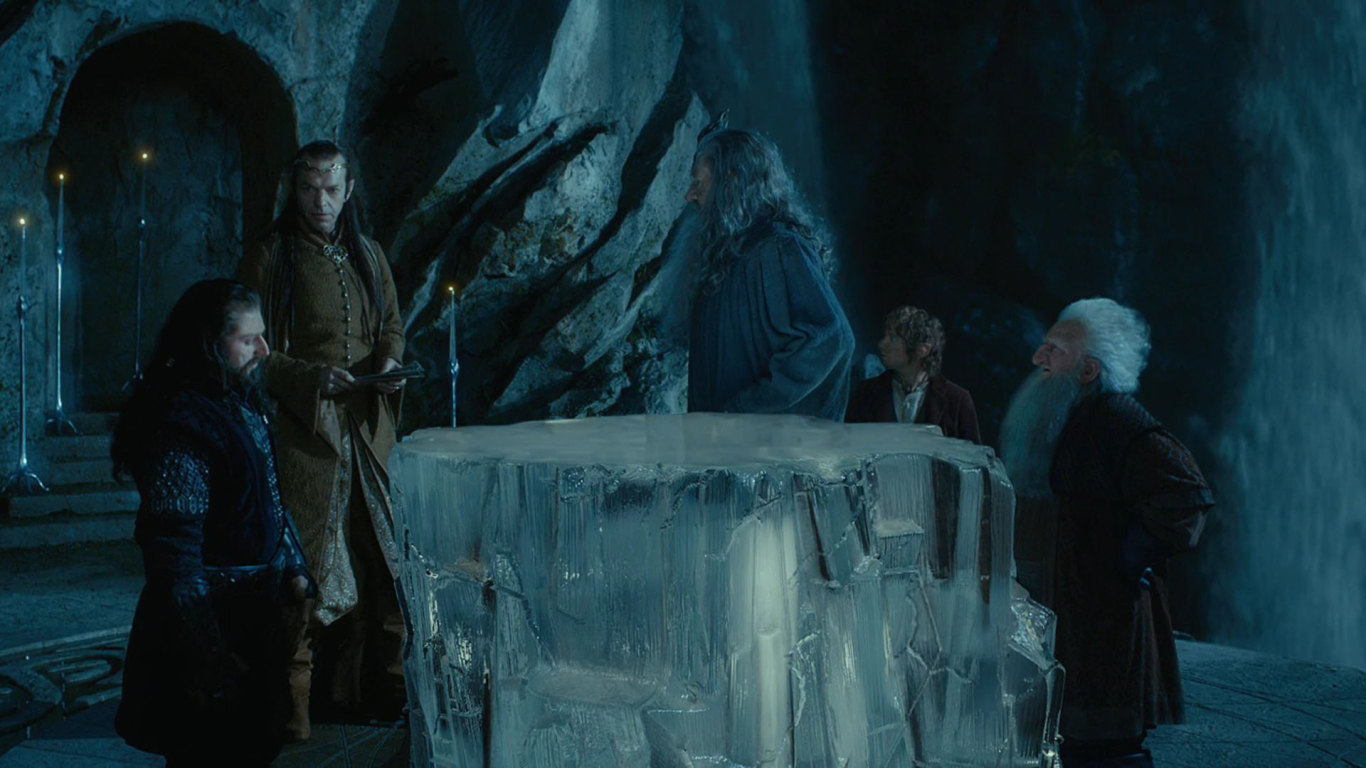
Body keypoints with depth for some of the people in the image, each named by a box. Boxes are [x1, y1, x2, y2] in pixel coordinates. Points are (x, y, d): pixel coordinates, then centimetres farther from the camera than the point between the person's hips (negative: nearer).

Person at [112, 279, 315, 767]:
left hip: (255, 614, 9)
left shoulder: (243, 403, 8)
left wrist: (294, 572, 10)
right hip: (214, 625, -9)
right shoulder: (180, 427, -22)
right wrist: (210, 663, -23)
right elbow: (174, 558, -24)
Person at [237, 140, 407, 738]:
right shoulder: (270, 256, 0)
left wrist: (390, 362, -2)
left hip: (368, 429, 5)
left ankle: (372, 687, 13)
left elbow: (393, 325, 21)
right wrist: (313, 378, -17)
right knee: (304, 563, -7)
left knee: (376, 560, 3)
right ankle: (292, 703, 0)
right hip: (303, 429, -5)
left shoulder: (368, 256, 15)